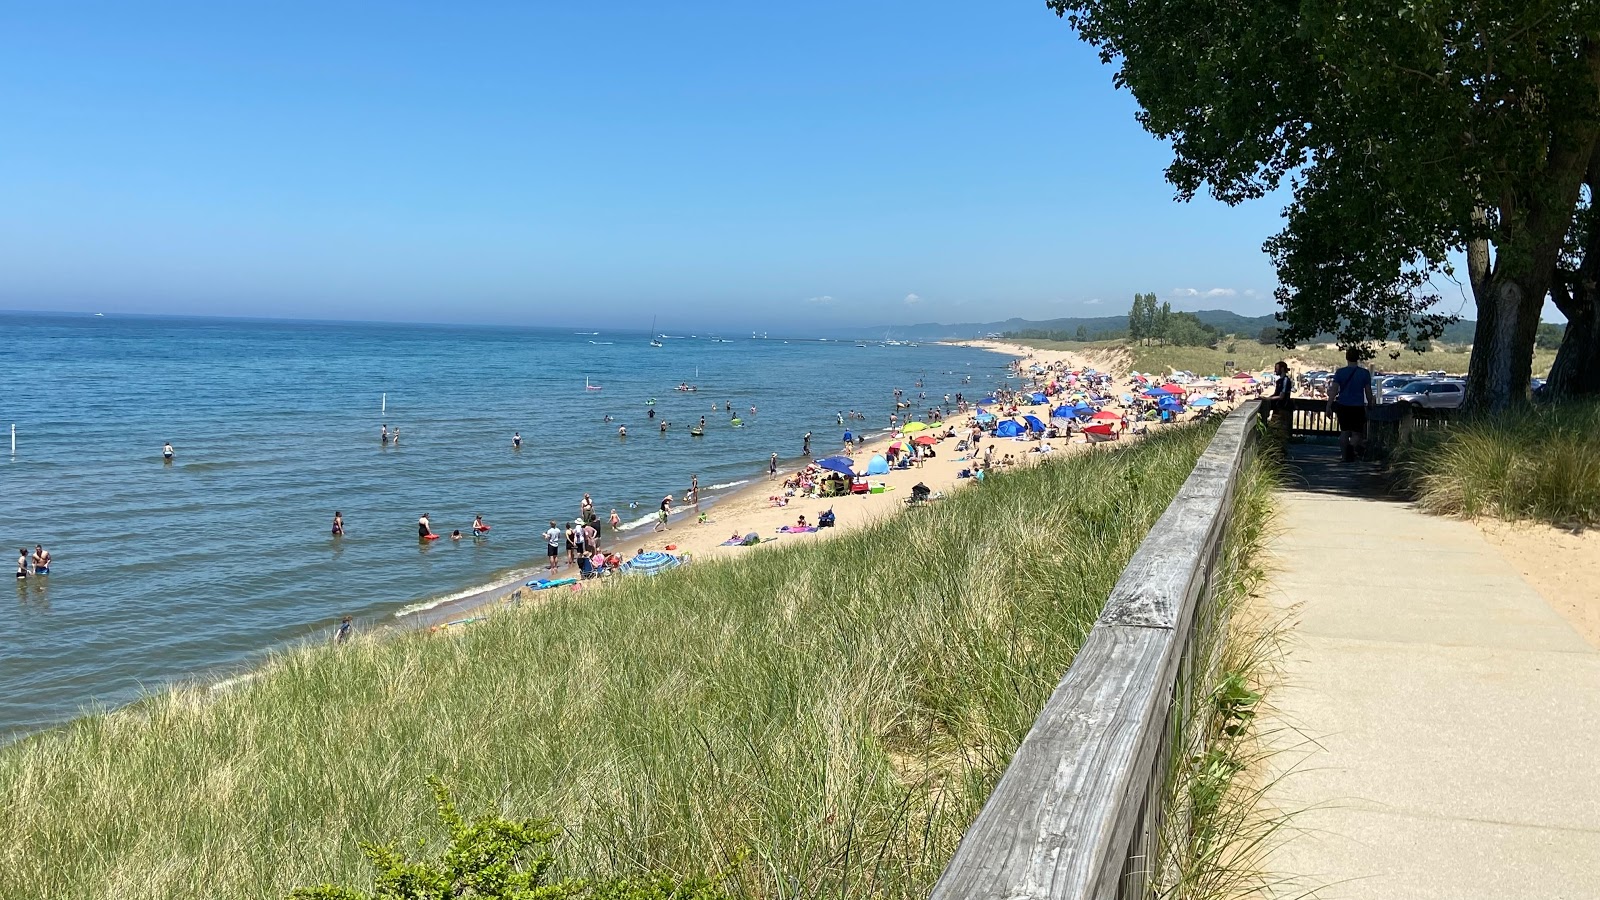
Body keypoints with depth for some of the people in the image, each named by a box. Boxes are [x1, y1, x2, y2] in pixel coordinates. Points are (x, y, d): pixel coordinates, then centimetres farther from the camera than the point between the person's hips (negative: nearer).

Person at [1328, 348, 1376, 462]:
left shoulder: (1340, 372, -3)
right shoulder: (1364, 373, -2)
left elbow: (1333, 391, -6)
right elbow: (1368, 392, 3)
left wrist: (1329, 406, -2)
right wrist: (1370, 405, 16)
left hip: (1343, 406, 1)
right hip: (1358, 406, -1)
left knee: (1344, 431, 11)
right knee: (1356, 433, 5)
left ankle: (1344, 455, 10)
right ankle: (1352, 447, -21)